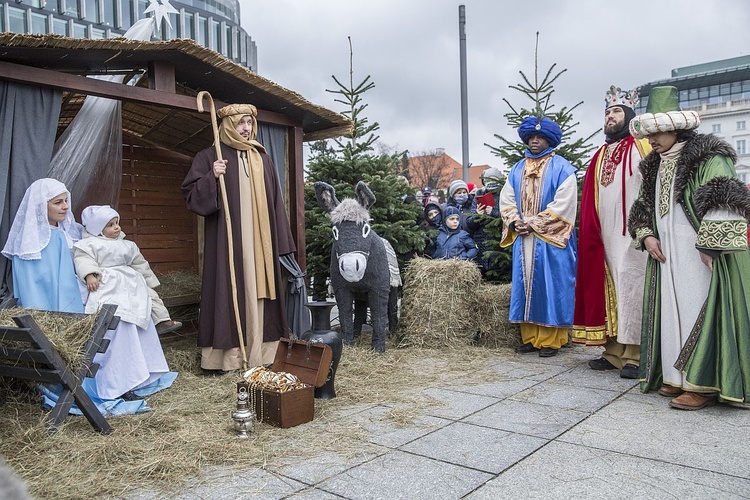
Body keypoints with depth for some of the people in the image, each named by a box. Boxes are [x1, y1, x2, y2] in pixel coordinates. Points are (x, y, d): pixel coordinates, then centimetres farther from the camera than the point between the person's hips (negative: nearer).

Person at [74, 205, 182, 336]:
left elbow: (140, 264, 26)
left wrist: (149, 281, 26)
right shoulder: (89, 244, 3)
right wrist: (89, 276, -30)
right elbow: (83, 260, -11)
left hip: (130, 280, 6)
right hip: (106, 283, -6)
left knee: (150, 294, 0)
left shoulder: (127, 246, 21)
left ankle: (163, 321, 1)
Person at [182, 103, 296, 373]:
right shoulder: (210, 157, 5)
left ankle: (259, 352, 13)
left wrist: (280, 241, 10)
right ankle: (222, 356, 2)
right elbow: (191, 195, 0)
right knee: (227, 290, -5)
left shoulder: (262, 159, 16)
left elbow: (275, 202, 15)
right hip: (227, 239, -4)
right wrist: (211, 177, -18)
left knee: (257, 293, 5)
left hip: (260, 241, 4)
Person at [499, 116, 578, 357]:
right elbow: (506, 199, 11)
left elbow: (563, 203, -11)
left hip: (551, 238, -5)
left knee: (550, 285, -2)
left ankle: (551, 339, 5)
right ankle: (530, 337, 13)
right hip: (523, 238, 5)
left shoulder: (562, 168, -1)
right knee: (526, 284, 6)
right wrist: (516, 222, -7)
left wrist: (535, 223, -14)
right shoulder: (517, 169, 15)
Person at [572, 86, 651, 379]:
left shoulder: (642, 147, 3)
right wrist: (590, 232, 7)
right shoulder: (599, 156, 19)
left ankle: (635, 354, 1)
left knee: (632, 288, -6)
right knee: (609, 290, 6)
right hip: (604, 237, 6)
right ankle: (614, 351, 13)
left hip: (632, 235, -5)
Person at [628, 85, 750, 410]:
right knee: (672, 311, 8)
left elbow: (723, 203, -17)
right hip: (667, 257, 8)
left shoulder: (707, 157, -7)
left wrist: (709, 246, -22)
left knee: (700, 311, -7)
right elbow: (644, 207, 21)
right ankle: (679, 376, 17)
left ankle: (704, 384, 0)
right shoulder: (655, 166, 17)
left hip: (700, 255, -8)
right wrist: (646, 236, 4)